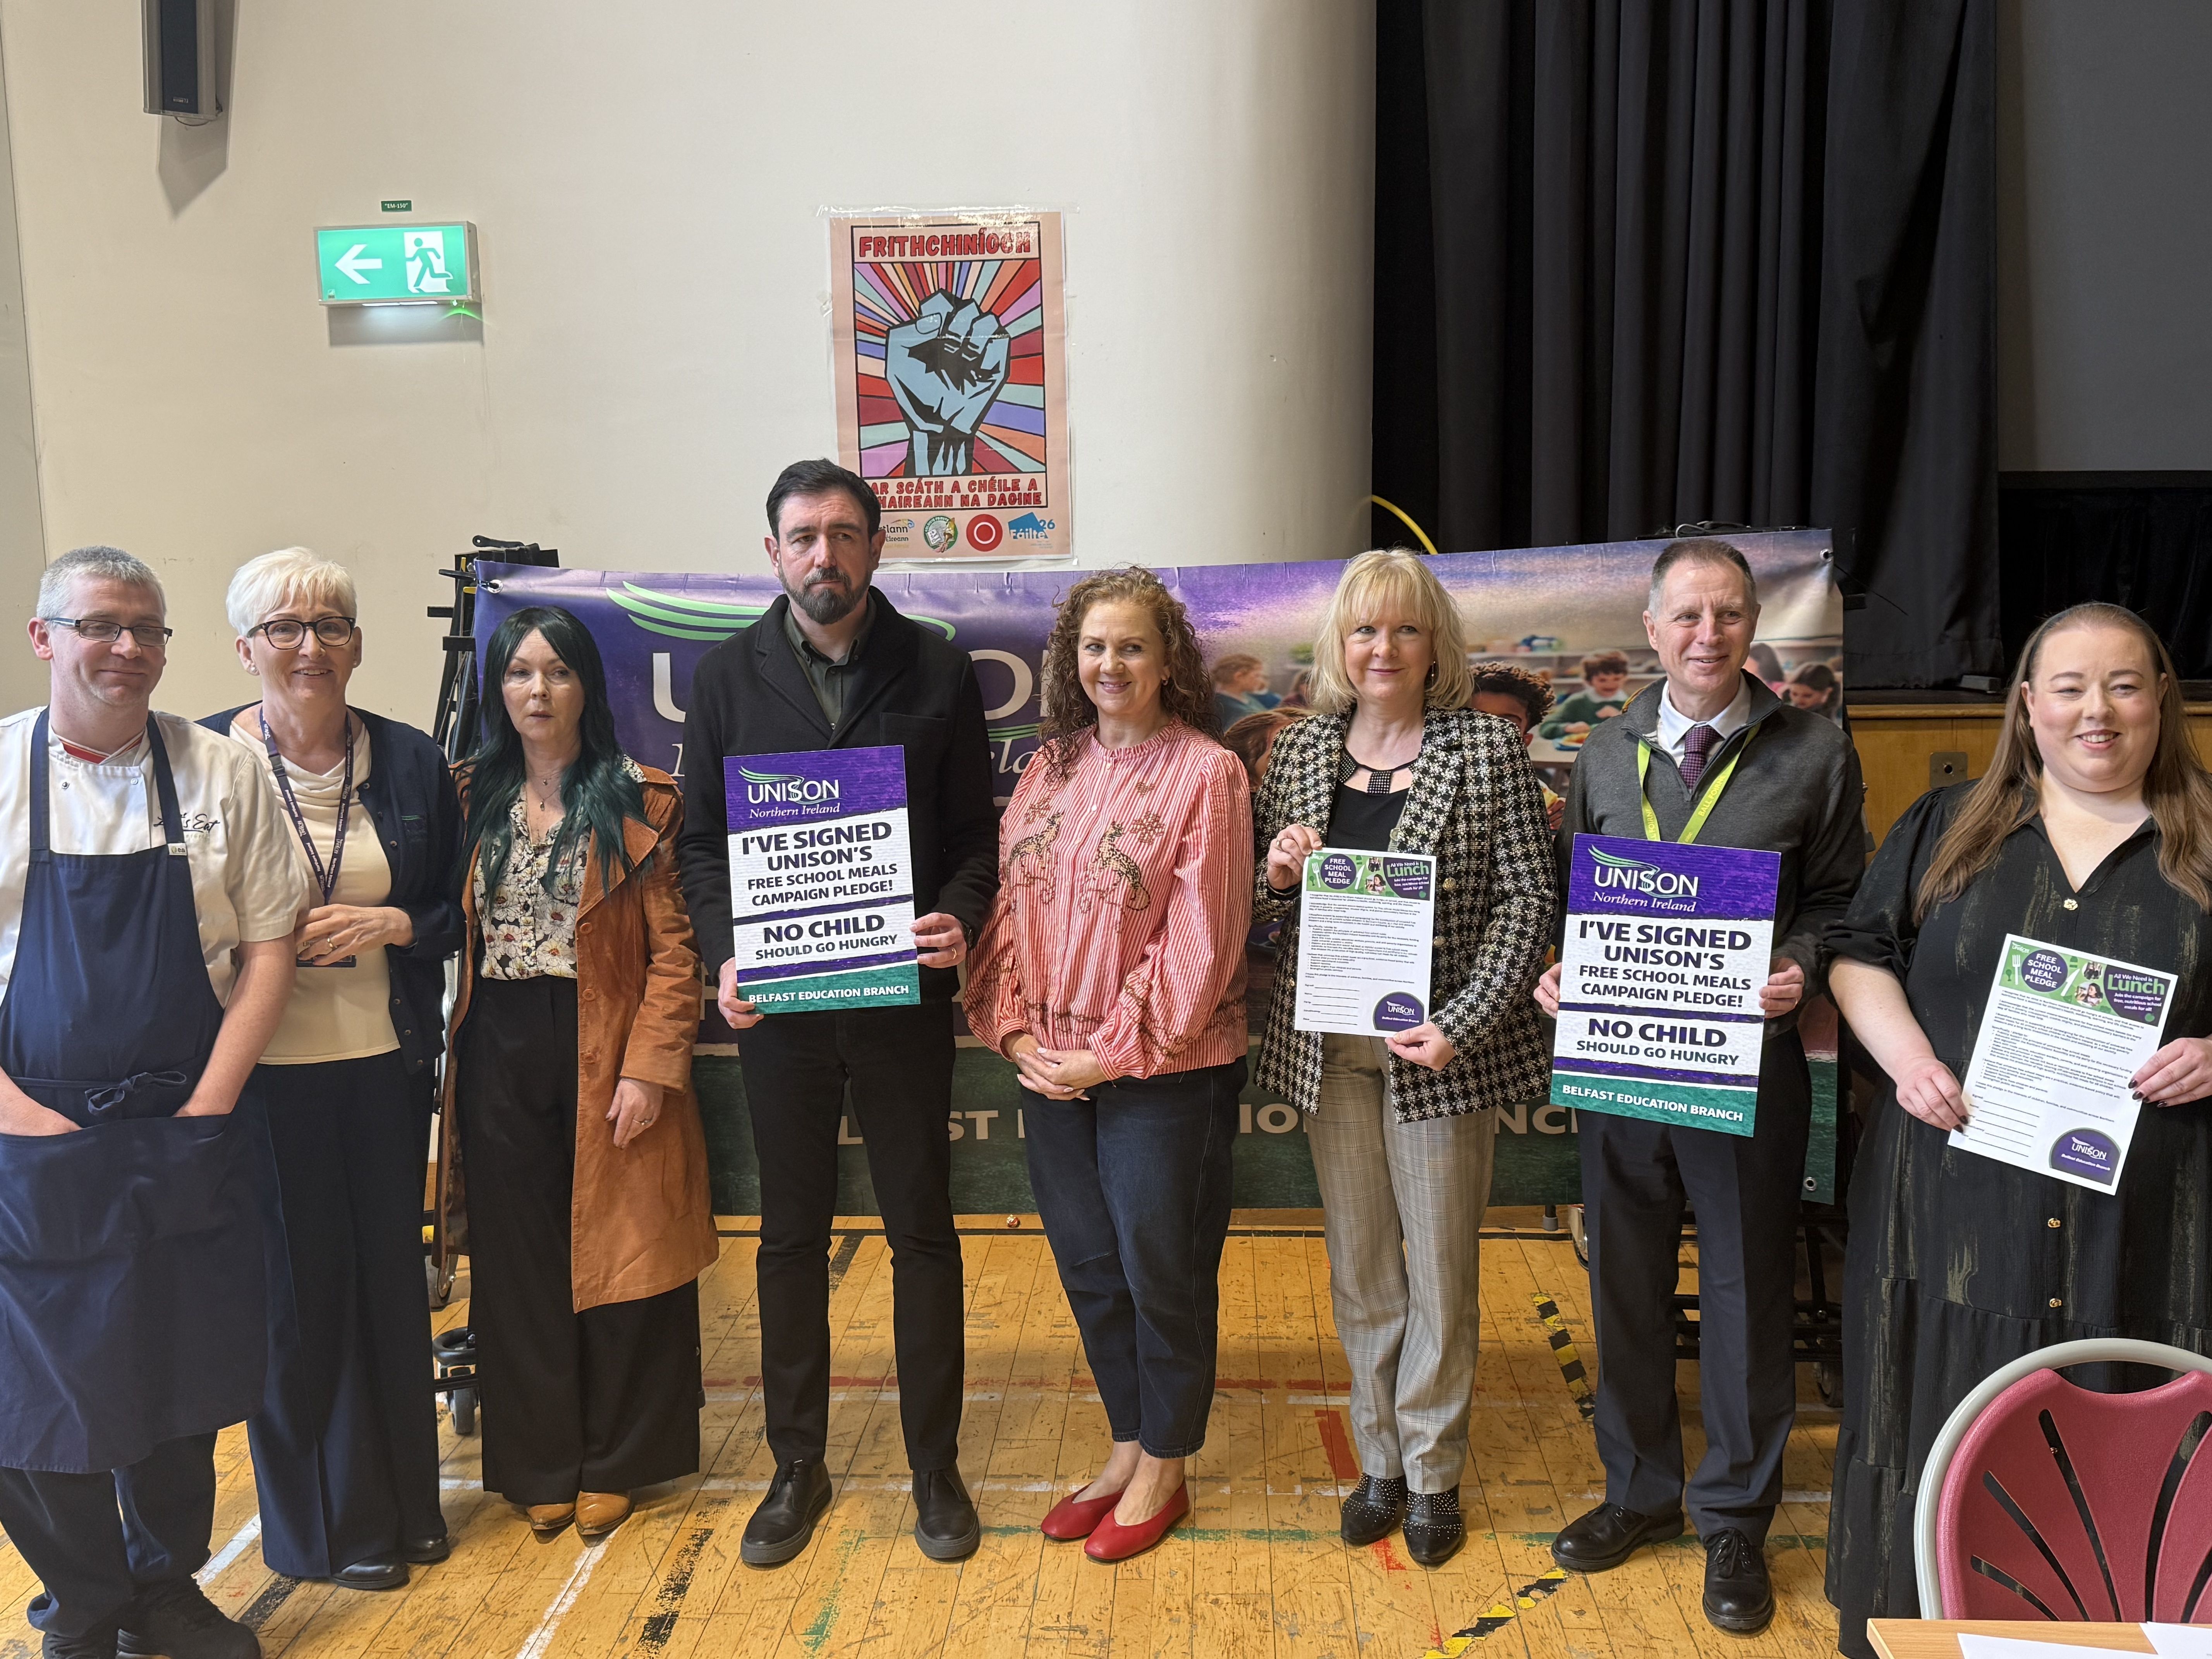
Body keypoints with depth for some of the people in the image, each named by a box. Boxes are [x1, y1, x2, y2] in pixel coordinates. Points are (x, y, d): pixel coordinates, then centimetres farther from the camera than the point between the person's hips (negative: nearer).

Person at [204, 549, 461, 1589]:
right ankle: (327, 1523, 25)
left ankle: (404, 1499, 31)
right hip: (264, 1068, -2)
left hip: (385, 1063, 3)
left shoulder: (411, 761, 3)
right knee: (297, 1287, 6)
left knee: (391, 1273, 12)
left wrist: (391, 926, -10)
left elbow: (459, 910, 7)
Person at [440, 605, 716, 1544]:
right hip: (500, 1056, 4)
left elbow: (674, 949, -8)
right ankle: (540, 1465, 26)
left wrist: (650, 1068, -15)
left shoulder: (639, 802, -5)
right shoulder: (471, 800, 8)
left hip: (604, 1053, -3)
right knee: (518, 1264, 11)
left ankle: (610, 1464, 23)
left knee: (614, 1256, 6)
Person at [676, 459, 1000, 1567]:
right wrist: (723, 953, -11)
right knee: (790, 1234, 12)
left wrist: (960, 917, -17)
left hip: (902, 997, -1)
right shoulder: (728, 675, 4)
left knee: (923, 1230, 9)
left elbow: (976, 831, 2)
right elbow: (701, 840, 4)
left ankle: (935, 1467, 25)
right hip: (776, 1002, 1)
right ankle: (797, 1468, 29)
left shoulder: (937, 672, 1)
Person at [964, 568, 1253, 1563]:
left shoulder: (1206, 772, -11)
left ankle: (1164, 1469, 29)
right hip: (1053, 1065, 6)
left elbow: (1202, 939, -14)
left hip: (1164, 1070, -6)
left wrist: (1117, 1053, -15)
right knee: (1087, 1264, 17)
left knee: (1162, 1267, 9)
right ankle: (1127, 1448, 37)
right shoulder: (1050, 767, 7)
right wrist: (1014, 1028, -4)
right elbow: (1011, 902, 7)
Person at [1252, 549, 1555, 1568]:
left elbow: (1527, 900, -7)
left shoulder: (1486, 749, -5)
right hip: (1329, 1047, 4)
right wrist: (1276, 874, -11)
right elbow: (1264, 909, 13)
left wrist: (1464, 1025, -16)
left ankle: (1434, 1474, 26)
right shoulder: (1301, 749, 6)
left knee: (1439, 1270, 9)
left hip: (1440, 1047, -3)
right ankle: (1379, 1461, 30)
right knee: (1359, 1267, 14)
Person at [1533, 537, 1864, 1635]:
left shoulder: (1815, 753, -2)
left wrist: (1799, 967, -18)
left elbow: (1838, 900, 1)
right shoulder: (1608, 753, 7)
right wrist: (1557, 972, -7)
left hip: (1748, 1061, -3)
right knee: (1624, 1284, 15)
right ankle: (1641, 1491, 35)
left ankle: (1735, 1521, 29)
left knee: (1745, 1291, 9)